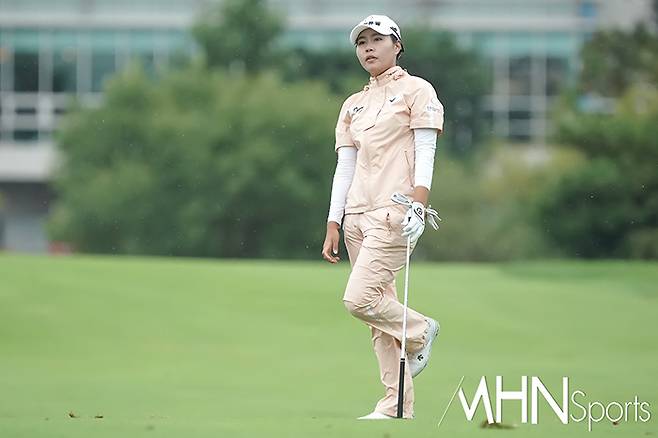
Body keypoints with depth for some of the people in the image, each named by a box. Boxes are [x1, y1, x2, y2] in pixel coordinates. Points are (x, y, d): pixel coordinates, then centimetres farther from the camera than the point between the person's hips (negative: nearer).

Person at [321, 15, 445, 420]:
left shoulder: (416, 91, 3)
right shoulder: (353, 105, 20)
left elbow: (425, 153, -6)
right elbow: (344, 168, 17)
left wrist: (418, 207, -19)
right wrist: (333, 225, 10)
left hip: (394, 211, -7)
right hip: (357, 214, 7)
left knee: (360, 299, -19)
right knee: (379, 310, 2)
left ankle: (421, 331, 6)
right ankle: (398, 405, 3)